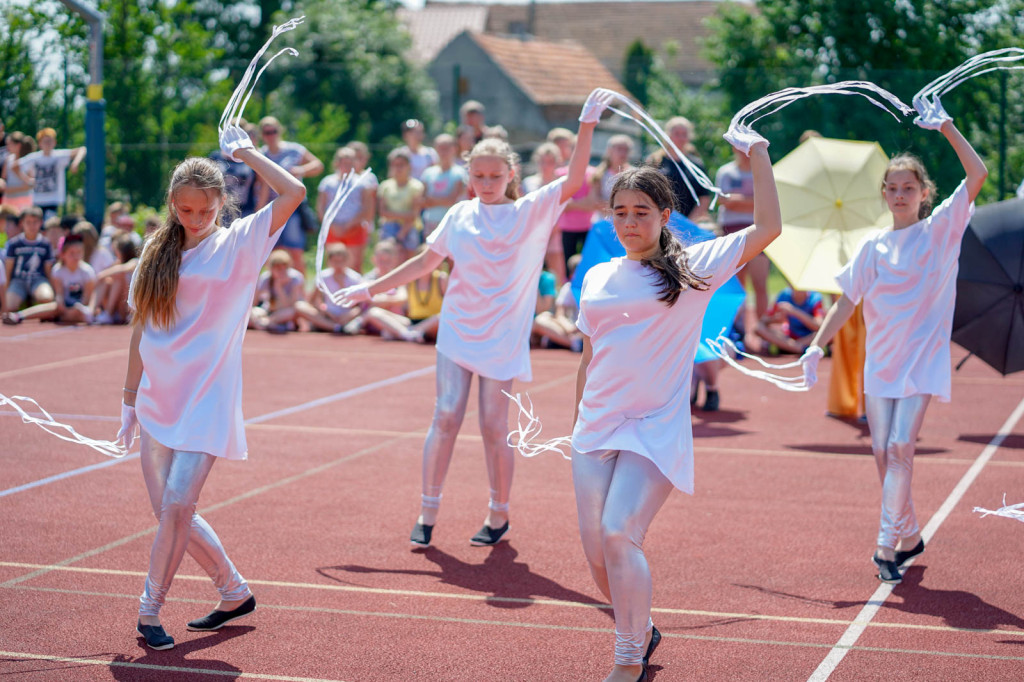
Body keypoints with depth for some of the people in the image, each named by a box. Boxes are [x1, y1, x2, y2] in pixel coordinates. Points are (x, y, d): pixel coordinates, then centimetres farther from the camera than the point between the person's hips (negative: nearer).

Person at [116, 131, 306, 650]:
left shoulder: (239, 244, -2)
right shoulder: (159, 253, 10)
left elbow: (294, 192, -15)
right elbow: (140, 330, 15)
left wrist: (246, 153, -5)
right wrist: (130, 399, 16)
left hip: (206, 402, -5)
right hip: (157, 400, 5)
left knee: (176, 507, -16)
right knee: (170, 512, 6)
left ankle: (149, 609, -1)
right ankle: (234, 593, 24)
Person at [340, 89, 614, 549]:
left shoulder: (531, 212, -1)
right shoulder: (460, 216, 7)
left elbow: (573, 181, -14)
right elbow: (425, 262, 15)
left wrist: (587, 127, -22)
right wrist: (371, 289, 14)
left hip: (502, 339, -2)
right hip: (457, 333, 2)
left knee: (494, 427, 0)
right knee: (446, 417, -4)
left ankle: (499, 517, 16)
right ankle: (427, 513, 6)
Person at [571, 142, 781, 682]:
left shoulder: (693, 268, -1)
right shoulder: (597, 279, 12)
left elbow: (768, 228, -9)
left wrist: (759, 158, -5)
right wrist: (576, 421, 20)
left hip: (654, 429, -5)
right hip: (595, 429, 5)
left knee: (620, 532, -20)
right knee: (596, 550, 5)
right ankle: (640, 632, 32)